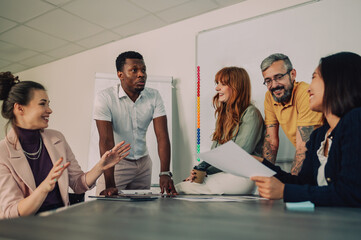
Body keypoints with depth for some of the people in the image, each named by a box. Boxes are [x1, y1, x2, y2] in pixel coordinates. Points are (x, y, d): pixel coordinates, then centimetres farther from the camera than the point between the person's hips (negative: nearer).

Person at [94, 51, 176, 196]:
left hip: (143, 163, 3)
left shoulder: (154, 97, -8)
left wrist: (165, 173, -27)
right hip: (116, 163, -3)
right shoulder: (105, 98, -18)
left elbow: (162, 136, -14)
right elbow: (106, 141, -25)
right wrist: (109, 184, -31)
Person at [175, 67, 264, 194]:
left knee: (180, 189, -25)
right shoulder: (223, 113, 20)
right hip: (221, 173, 7)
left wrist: (205, 171, -13)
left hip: (242, 176, -7)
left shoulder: (251, 114, -7)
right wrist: (199, 169, -3)